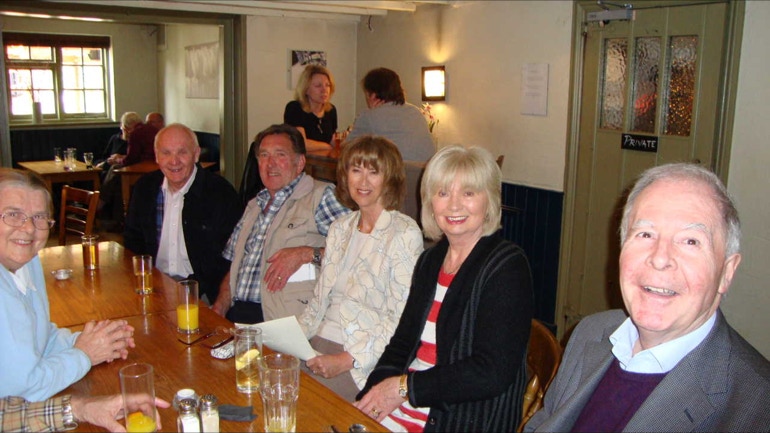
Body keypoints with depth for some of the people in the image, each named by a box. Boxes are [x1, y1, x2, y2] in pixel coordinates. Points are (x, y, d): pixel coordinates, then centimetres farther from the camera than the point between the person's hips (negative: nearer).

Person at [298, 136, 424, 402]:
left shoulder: (405, 233, -9)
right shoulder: (340, 228, 13)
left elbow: (404, 320, -13)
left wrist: (348, 360, -18)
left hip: (365, 361, -6)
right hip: (320, 344, 6)